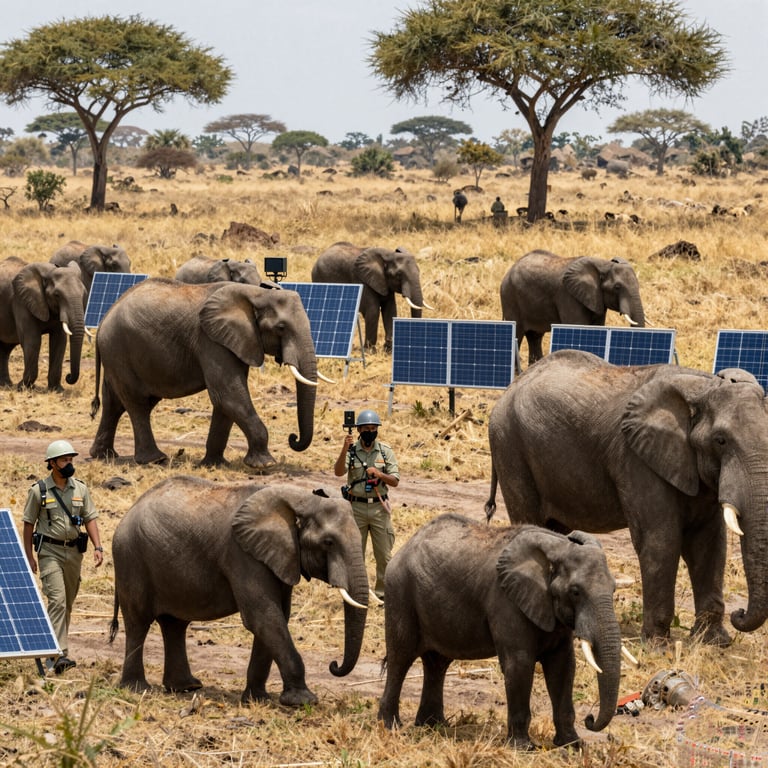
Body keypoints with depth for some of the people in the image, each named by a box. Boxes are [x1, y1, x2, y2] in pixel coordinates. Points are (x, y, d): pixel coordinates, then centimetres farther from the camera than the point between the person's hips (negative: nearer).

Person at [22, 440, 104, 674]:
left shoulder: (80, 489, 6)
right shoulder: (39, 490, -5)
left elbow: (90, 519, 7)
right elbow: (28, 524, 0)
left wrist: (98, 547, -5)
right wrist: (29, 556, -2)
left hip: (73, 552, 5)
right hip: (50, 552, -5)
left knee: (67, 603, 10)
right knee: (57, 600, -16)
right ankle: (59, 655, -21)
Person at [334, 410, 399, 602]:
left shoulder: (385, 451, 1)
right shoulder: (351, 450, -3)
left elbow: (395, 482, -1)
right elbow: (338, 472, -19)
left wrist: (379, 474, -20)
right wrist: (345, 449, -32)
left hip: (379, 507, 1)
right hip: (356, 507, -1)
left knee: (384, 554, 4)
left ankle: (383, 591, 15)